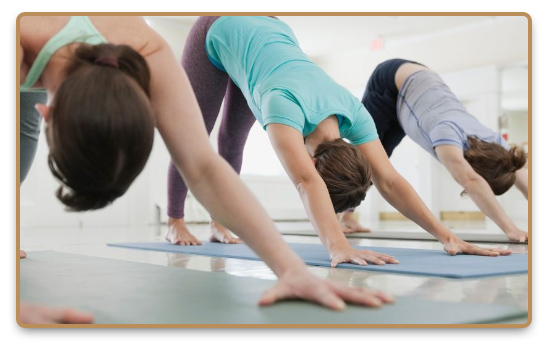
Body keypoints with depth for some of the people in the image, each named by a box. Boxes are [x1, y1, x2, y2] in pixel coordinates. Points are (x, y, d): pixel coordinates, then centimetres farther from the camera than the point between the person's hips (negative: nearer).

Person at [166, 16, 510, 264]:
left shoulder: (354, 112, -30)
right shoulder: (285, 103, -47)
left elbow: (390, 180, -32)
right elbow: (306, 181, -59)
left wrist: (447, 235, -39)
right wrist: (338, 247, -71)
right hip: (219, 35, -4)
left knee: (233, 139, 14)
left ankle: (219, 221, 30)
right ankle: (175, 221, 25)